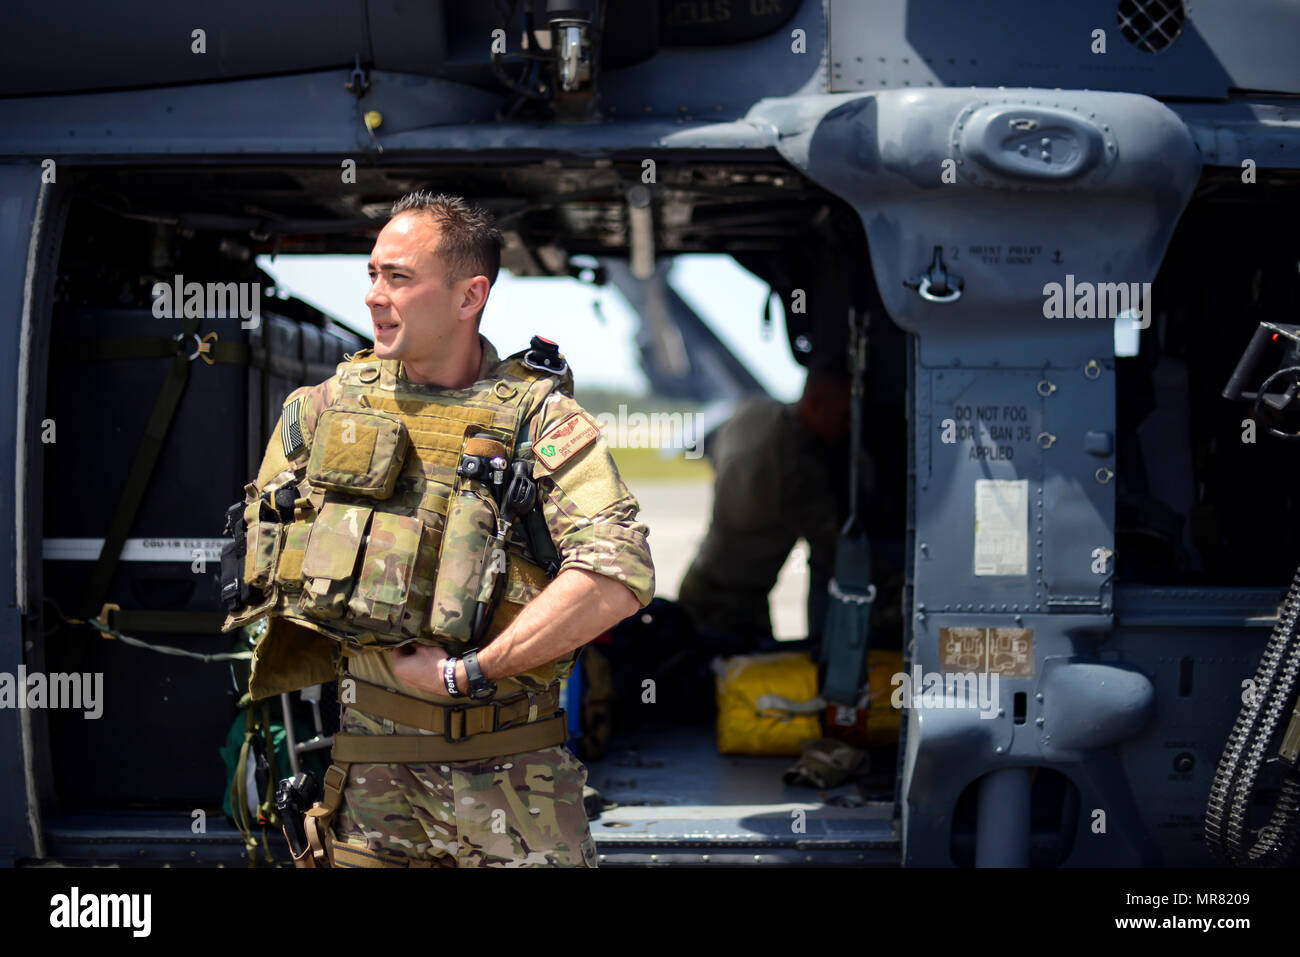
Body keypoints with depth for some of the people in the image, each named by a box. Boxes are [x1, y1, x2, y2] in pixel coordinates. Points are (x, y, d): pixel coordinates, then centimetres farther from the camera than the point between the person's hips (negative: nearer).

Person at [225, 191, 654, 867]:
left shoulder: (539, 418, -7)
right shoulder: (323, 408, 6)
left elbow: (619, 579, -21)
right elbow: (264, 571, 16)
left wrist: (468, 672, -19)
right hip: (366, 774, 3)